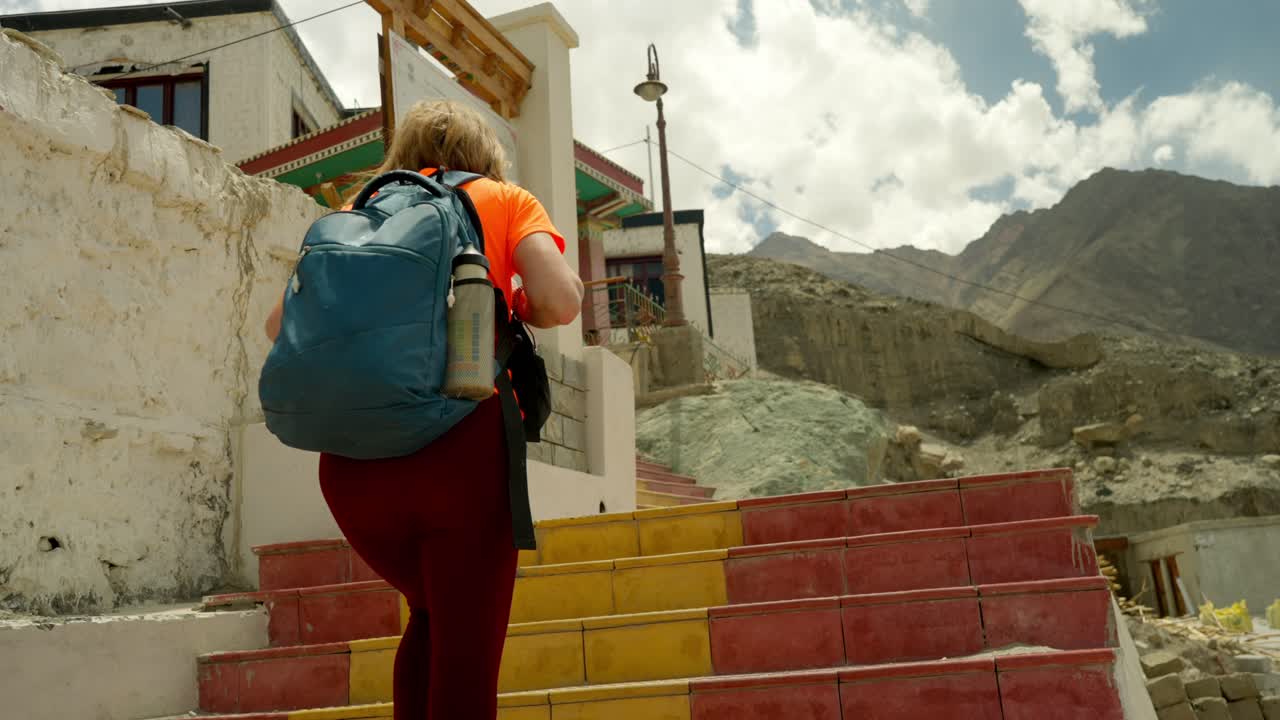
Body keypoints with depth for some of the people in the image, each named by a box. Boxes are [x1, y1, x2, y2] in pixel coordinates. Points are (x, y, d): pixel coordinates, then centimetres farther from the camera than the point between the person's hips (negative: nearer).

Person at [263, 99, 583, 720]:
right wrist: (511, 311, 17)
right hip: (461, 449, -4)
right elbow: (561, 301, -4)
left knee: (433, 619, 26)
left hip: (350, 458, 4)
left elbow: (280, 325, 12)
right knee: (466, 659, 4)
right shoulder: (506, 200, 13)